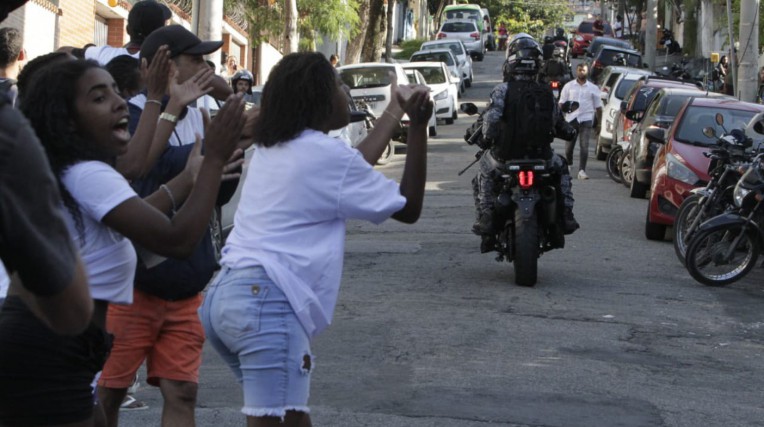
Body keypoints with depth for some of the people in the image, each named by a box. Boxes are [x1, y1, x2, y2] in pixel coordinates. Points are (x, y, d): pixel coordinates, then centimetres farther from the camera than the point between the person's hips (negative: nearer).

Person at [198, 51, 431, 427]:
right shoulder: (327, 153, -6)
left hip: (225, 294, 10)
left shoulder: (272, 148, 18)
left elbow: (351, 173, 32)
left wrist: (395, 111, 40)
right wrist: (418, 126, 5)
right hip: (267, 303, -10)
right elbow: (408, 207, 4)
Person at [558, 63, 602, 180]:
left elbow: (598, 107, 11)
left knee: (584, 146, -9)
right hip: (571, 118, 1)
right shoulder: (569, 86, 8)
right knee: (569, 146, 5)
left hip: (586, 119, -1)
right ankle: (568, 165, 27)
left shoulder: (593, 88, 8)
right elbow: (562, 103, 7)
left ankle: (582, 171, -9)